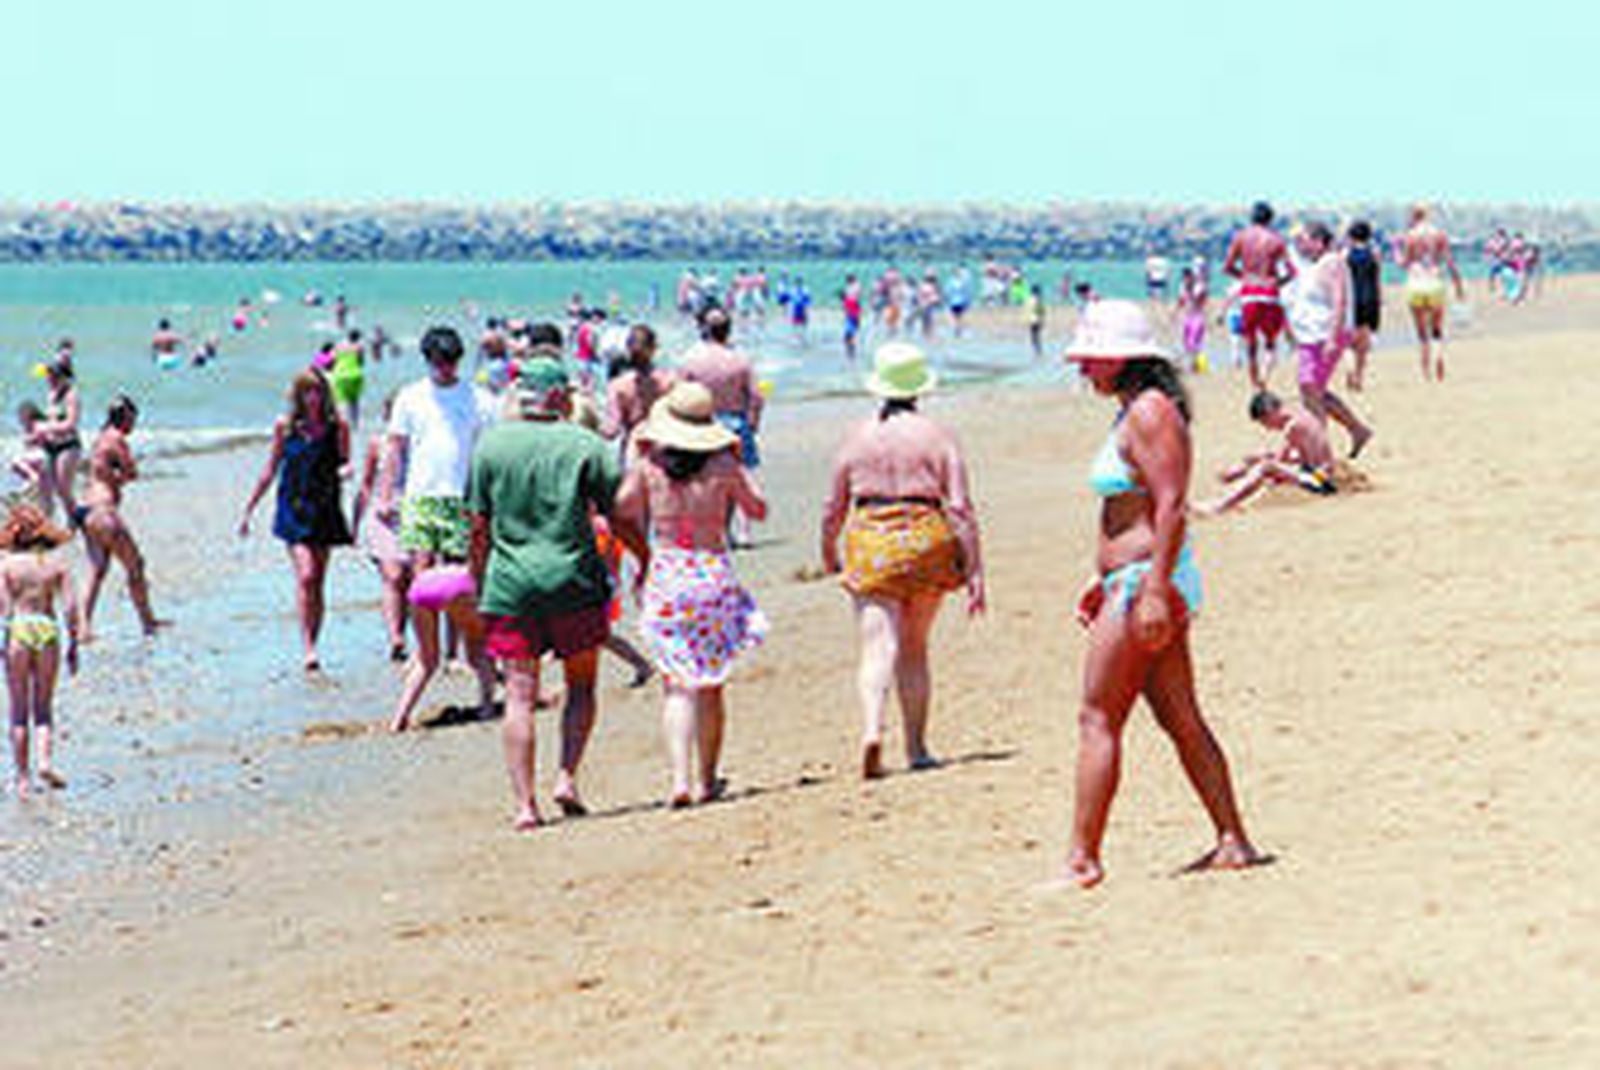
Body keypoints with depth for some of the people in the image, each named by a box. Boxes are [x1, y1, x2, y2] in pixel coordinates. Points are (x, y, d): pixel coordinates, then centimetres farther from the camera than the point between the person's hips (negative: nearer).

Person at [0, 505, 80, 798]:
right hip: (48, 630, 1)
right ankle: (46, 761, -10)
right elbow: (71, 606, 0)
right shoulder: (57, 565, 4)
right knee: (44, 708, 12)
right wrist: (73, 645, 7)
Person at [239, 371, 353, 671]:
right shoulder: (285, 426, 3)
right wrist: (249, 510, 14)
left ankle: (312, 647, 13)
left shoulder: (338, 427, 2)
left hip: (325, 510, 1)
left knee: (318, 583, 5)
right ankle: (308, 650, -19)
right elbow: (270, 471, 11)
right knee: (306, 575, -17)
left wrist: (345, 471, -18)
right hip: (294, 508, -1)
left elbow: (345, 464, 8)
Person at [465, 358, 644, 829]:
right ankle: (567, 777, 1)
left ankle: (524, 803, -2)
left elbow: (480, 525, 4)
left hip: (509, 586, 1)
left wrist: (477, 579, 15)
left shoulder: (491, 444, 1)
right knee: (581, 686, 15)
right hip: (573, 580, -1)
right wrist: (648, 559, 13)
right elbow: (618, 518, -2)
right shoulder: (585, 445, -4)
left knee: (519, 696, 3)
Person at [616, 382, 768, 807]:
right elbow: (758, 508, 8)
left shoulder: (648, 464, -4)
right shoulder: (724, 466, -3)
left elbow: (622, 511, 5)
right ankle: (707, 779, 19)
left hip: (665, 576, 0)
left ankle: (680, 777, -15)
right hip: (714, 573, 0)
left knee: (677, 683, 0)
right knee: (711, 684, 13)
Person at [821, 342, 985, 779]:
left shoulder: (858, 436, 5)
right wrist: (974, 571, -1)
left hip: (870, 545, -1)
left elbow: (834, 508, 9)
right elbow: (960, 508, -4)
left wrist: (829, 555, 26)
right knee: (914, 648, 14)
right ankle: (916, 747, 17)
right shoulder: (938, 436, 2)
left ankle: (872, 730, -29)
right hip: (926, 542, 1)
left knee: (879, 646, -6)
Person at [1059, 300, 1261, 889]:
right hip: (1137, 579, 10)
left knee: (1097, 720, -8)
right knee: (1181, 721, 11)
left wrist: (1154, 590, -25)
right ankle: (1233, 841, 13)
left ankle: (1082, 860, -7)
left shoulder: (1150, 413, -14)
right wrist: (1103, 580, 25)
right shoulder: (1134, 412, 17)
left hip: (1148, 579, -10)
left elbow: (1170, 508, -21)